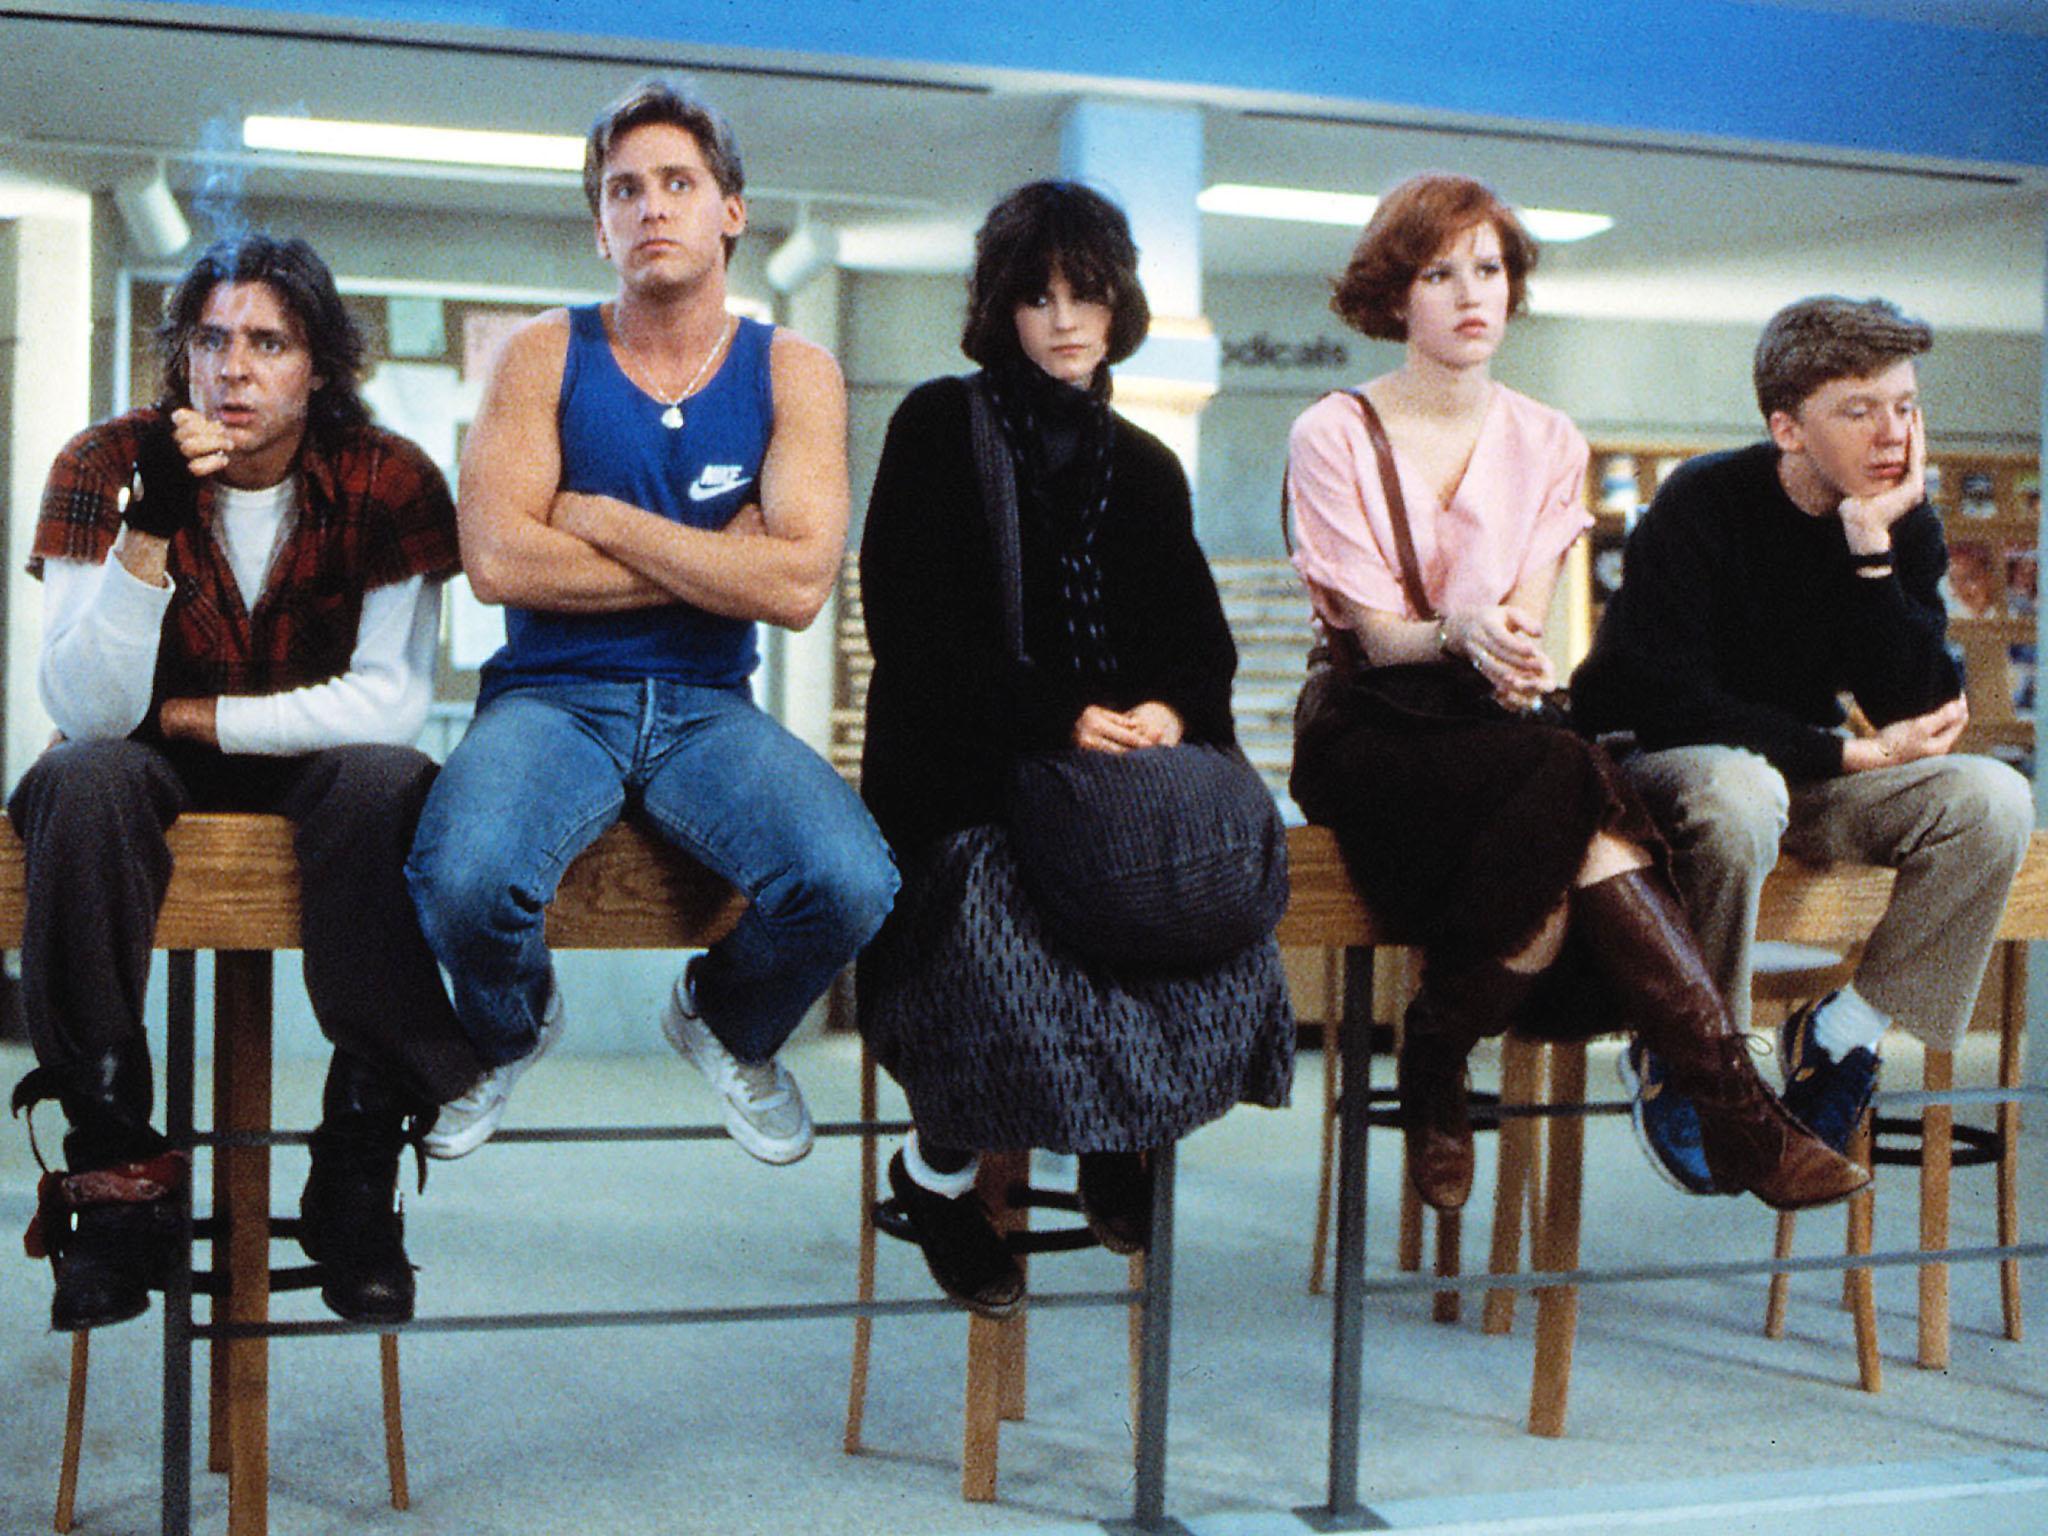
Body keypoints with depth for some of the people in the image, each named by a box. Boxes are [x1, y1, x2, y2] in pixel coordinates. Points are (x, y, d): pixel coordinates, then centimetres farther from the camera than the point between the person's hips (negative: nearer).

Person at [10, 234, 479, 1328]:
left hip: (318, 760, 0)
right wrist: (154, 522, -34)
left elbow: (390, 701, -18)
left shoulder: (388, 480, -11)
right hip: (158, 767, 1)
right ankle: (115, 1167, -24)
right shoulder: (108, 465, -11)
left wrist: (190, 716, -18)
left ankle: (359, 1162, -24)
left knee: (388, 785, -34)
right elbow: (88, 710, -21)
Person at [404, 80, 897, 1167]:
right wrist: (715, 562, -9)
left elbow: (797, 586, -10)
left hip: (708, 708, 1)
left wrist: (598, 517, -9)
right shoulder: (545, 356, 3)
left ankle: (728, 1027, 12)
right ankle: (505, 1036, 9)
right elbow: (495, 560, -11)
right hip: (552, 697, -1)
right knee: (464, 882, -32)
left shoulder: (792, 373, 4)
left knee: (851, 884, -27)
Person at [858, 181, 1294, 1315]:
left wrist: (1173, 712, -12)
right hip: (962, 779, -3)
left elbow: (1200, 638, 14)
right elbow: (913, 627, -5)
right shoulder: (939, 429, 5)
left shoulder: (1143, 467, 20)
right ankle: (939, 1168, -3)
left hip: (1123, 775, 4)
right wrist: (1058, 717, -17)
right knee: (996, 923, -32)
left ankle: (1124, 1126, 5)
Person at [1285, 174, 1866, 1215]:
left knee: (1565, 828, -34)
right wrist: (1460, 636, -31)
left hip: (1493, 722, 4)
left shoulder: (1548, 445, 12)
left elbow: (1526, 620, 0)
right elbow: (1372, 631, -8)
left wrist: (1509, 650, -25)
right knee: (1568, 784, -33)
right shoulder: (1332, 436, -1)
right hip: (1370, 729, -4)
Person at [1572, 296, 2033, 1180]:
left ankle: (1841, 1033, -6)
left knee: (1992, 798, -19)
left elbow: (1919, 711, -14)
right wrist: (1854, 754, -22)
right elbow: (1666, 702, -24)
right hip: (1656, 766, -5)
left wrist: (1872, 549, -23)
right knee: (1741, 791, -40)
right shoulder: (1701, 504, -18)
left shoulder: (1903, 526, -3)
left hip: (1801, 771, 5)